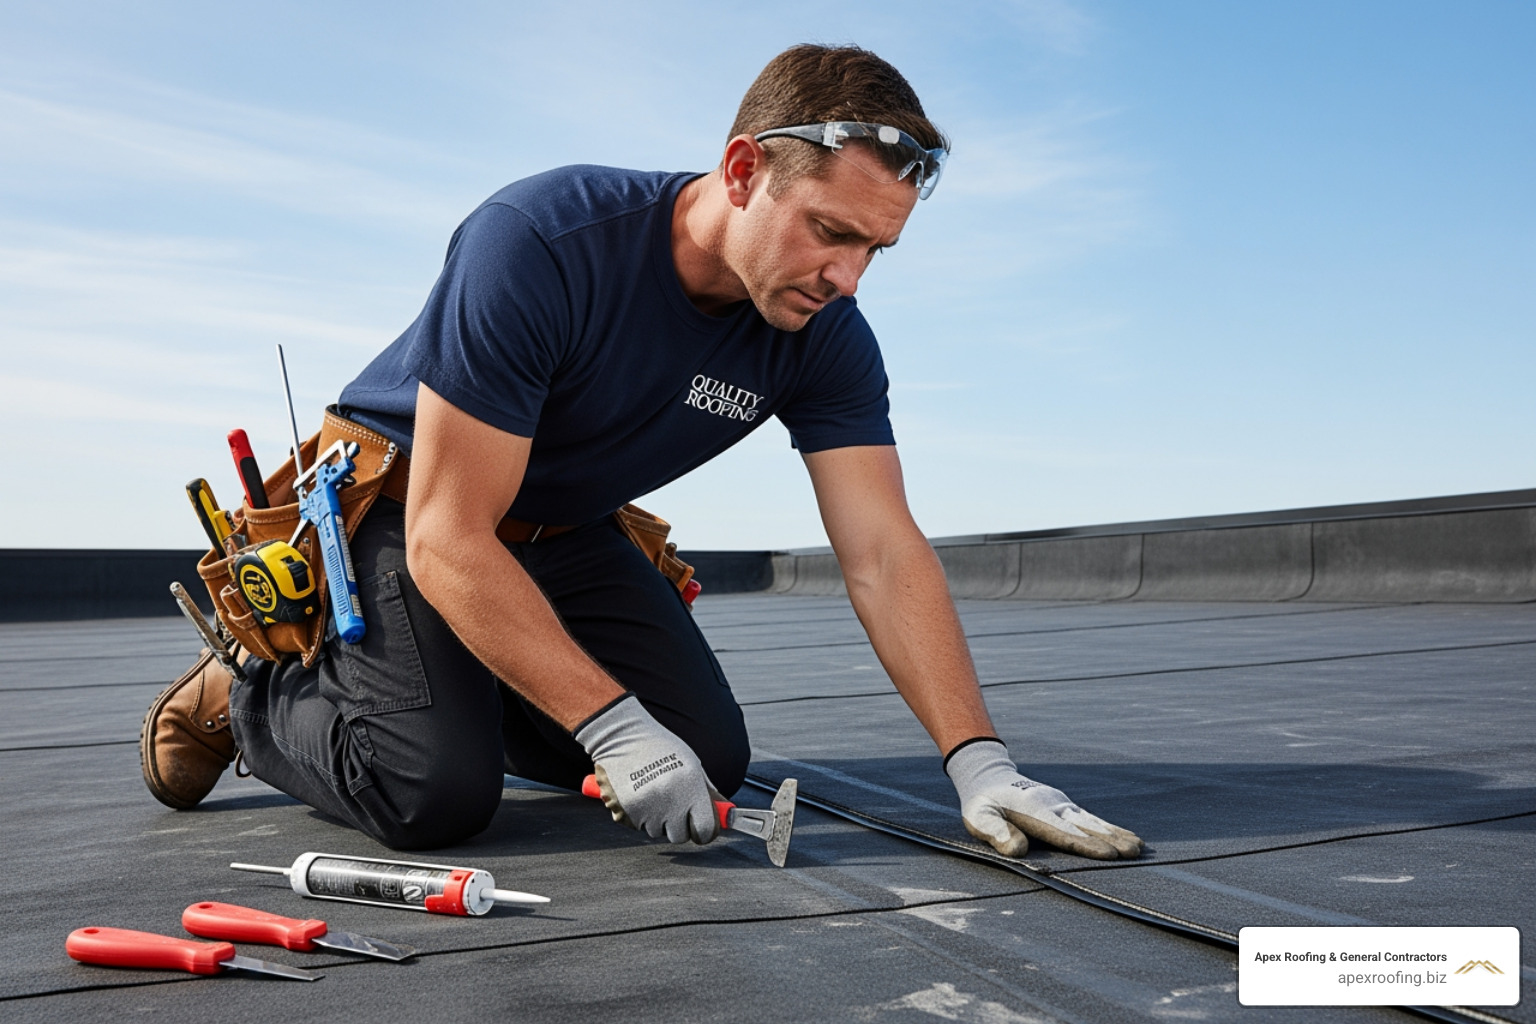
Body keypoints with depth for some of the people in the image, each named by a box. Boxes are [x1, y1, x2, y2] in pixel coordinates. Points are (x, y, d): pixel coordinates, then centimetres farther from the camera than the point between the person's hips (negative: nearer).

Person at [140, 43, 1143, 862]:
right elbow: (448, 541, -32)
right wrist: (611, 725, -34)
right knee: (441, 793, -24)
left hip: (564, 532, 6)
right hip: (398, 498, -5)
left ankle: (468, 691, 17)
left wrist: (978, 758, -28)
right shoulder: (538, 242, -33)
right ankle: (253, 693, 8)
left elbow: (885, 556, -17)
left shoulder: (824, 337, -16)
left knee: (712, 759, -4)